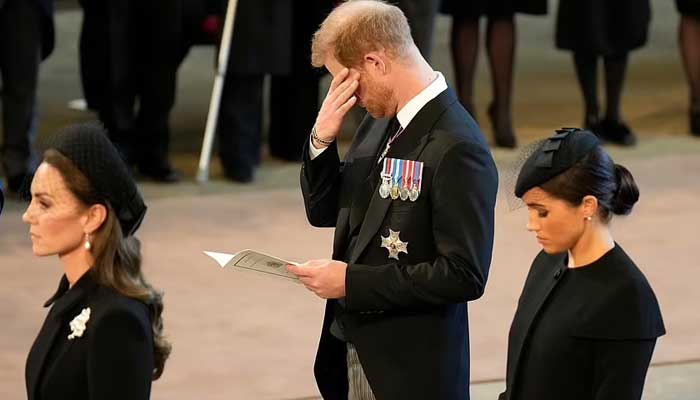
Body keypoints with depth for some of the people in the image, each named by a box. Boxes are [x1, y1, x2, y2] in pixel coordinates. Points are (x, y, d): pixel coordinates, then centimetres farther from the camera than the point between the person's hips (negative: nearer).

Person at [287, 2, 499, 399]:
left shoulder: (457, 147, -20)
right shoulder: (381, 121, 5)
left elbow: (465, 276, -22)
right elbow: (324, 212, 14)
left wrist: (352, 281, -19)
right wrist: (322, 139, -4)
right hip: (352, 347, 7)